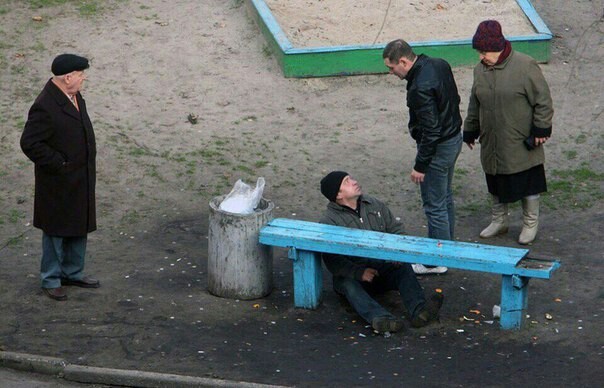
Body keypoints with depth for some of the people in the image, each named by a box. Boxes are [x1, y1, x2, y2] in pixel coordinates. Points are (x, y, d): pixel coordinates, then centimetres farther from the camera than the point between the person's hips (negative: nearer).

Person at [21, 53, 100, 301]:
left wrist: (90, 158, 12)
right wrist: (59, 164, -20)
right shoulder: (45, 107, -25)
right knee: (56, 231, 6)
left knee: (79, 229, 18)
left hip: (81, 180, 8)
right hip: (59, 184, -8)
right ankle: (51, 280, 19)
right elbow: (30, 143, -24)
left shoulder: (74, 97, 4)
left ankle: (73, 273, 33)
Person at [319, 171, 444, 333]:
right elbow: (332, 261, -14)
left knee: (404, 268, -24)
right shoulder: (329, 221, -4)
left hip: (382, 267, 4)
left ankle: (418, 311, -49)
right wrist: (359, 273, -27)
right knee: (349, 284, -35)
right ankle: (379, 318, -62)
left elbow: (396, 229, 16)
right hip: (351, 273, -4)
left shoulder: (374, 205, 14)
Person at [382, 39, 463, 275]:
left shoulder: (421, 87, -29)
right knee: (445, 198, 22)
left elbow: (431, 131, -27)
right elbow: (454, 99, 13)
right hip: (454, 138, 10)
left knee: (434, 206, 2)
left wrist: (420, 166, -18)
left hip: (438, 148, -10)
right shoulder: (439, 65, 0)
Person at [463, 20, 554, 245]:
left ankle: (530, 224, 24)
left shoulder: (525, 66, -16)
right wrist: (470, 131, 18)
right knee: (496, 185, 17)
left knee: (528, 185, 7)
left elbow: (543, 100, -11)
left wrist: (541, 129, -12)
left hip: (521, 145, -5)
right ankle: (498, 221, 35)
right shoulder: (480, 70, 2)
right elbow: (475, 104, 15)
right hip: (492, 144, 5)